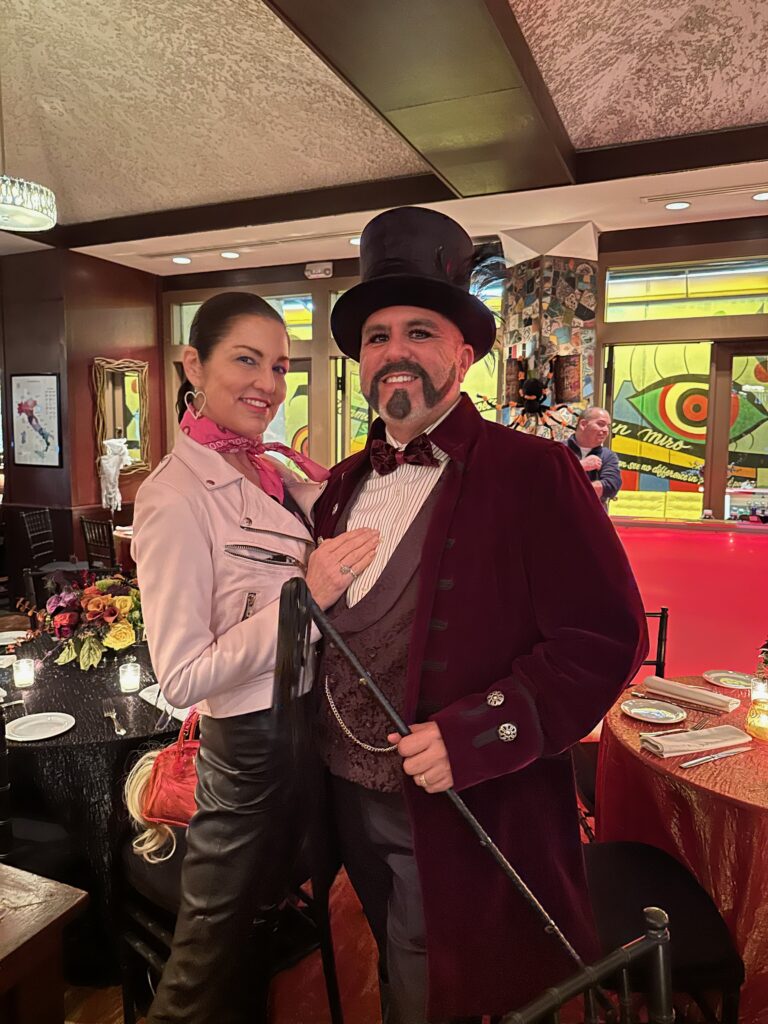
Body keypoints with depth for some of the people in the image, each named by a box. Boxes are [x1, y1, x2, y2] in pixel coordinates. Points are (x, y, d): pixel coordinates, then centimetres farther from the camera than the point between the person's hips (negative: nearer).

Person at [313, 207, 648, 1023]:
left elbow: (605, 639, -19)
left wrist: (474, 736, -25)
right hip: (349, 800, 6)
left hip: (467, 815, -6)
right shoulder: (345, 484, 5)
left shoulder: (533, 474, -15)